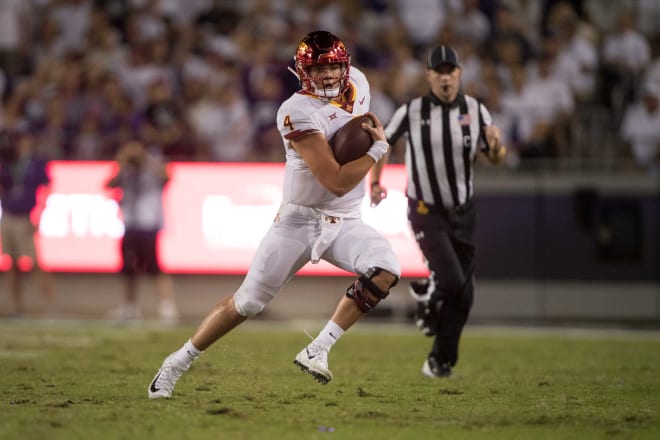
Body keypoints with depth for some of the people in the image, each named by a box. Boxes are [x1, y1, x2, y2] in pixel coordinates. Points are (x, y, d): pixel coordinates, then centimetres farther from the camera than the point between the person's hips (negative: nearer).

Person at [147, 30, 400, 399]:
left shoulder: (357, 84, 0)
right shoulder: (298, 112, -21)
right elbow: (337, 182, -25)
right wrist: (379, 148, -17)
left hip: (345, 223, 5)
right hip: (298, 220, -5)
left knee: (386, 271, -24)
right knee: (247, 302, -1)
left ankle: (318, 350, -19)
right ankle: (177, 363, 17)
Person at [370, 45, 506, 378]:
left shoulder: (475, 111, -5)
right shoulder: (411, 111, -11)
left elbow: (496, 159, 2)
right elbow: (383, 141, 7)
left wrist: (496, 145, -20)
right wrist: (375, 182, 3)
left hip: (463, 211, 3)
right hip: (425, 210, -3)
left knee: (463, 293, 5)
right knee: (451, 280, -20)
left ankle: (441, 360, 20)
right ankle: (425, 293, 16)